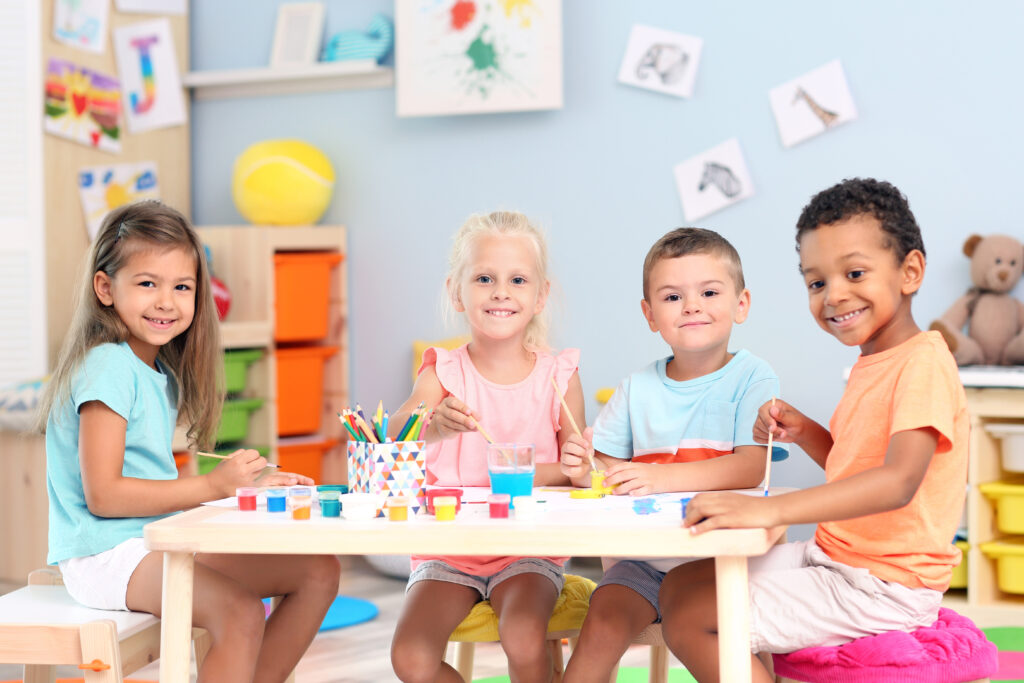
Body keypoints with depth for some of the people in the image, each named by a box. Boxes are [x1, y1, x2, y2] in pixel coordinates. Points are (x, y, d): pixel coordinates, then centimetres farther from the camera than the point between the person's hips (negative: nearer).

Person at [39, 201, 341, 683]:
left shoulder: (162, 369, 14)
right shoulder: (107, 366, -14)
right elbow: (102, 495, -19)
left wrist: (249, 483, 4)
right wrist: (212, 486, -19)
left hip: (163, 543, 9)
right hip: (108, 553, -9)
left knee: (319, 571, 2)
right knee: (241, 612, -31)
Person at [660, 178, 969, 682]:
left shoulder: (924, 363, -20)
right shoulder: (871, 364, 11)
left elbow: (899, 481, -34)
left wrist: (770, 509, -41)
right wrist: (804, 432, 4)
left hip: (879, 589, -9)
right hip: (833, 556, 9)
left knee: (688, 615, -14)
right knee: (682, 584, 11)